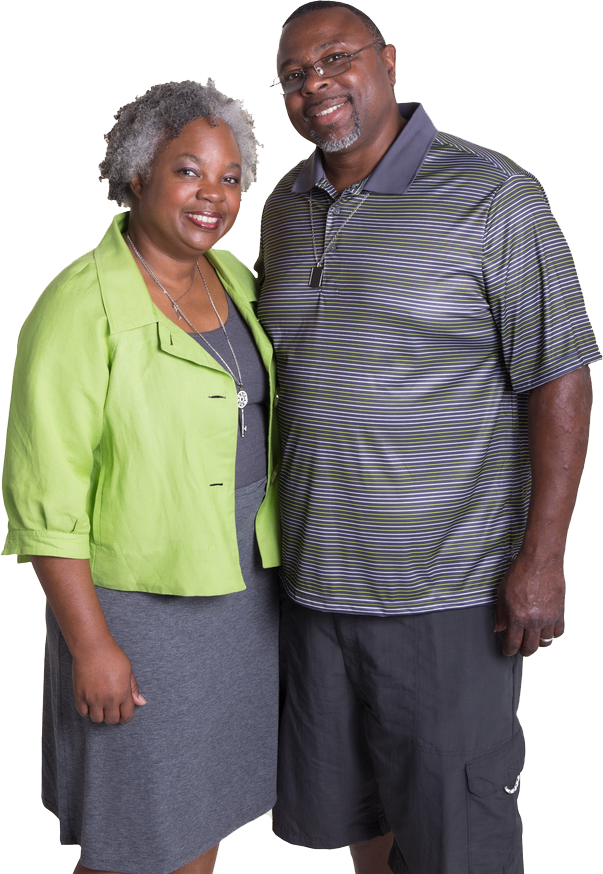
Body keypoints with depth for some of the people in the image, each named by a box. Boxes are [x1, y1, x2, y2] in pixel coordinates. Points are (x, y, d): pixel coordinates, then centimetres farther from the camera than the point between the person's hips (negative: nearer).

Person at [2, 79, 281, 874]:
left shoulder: (234, 279, 5)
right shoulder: (81, 306, -18)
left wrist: (280, 569, 14)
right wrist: (91, 643, -18)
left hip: (244, 592, 7)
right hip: (141, 605, -7)